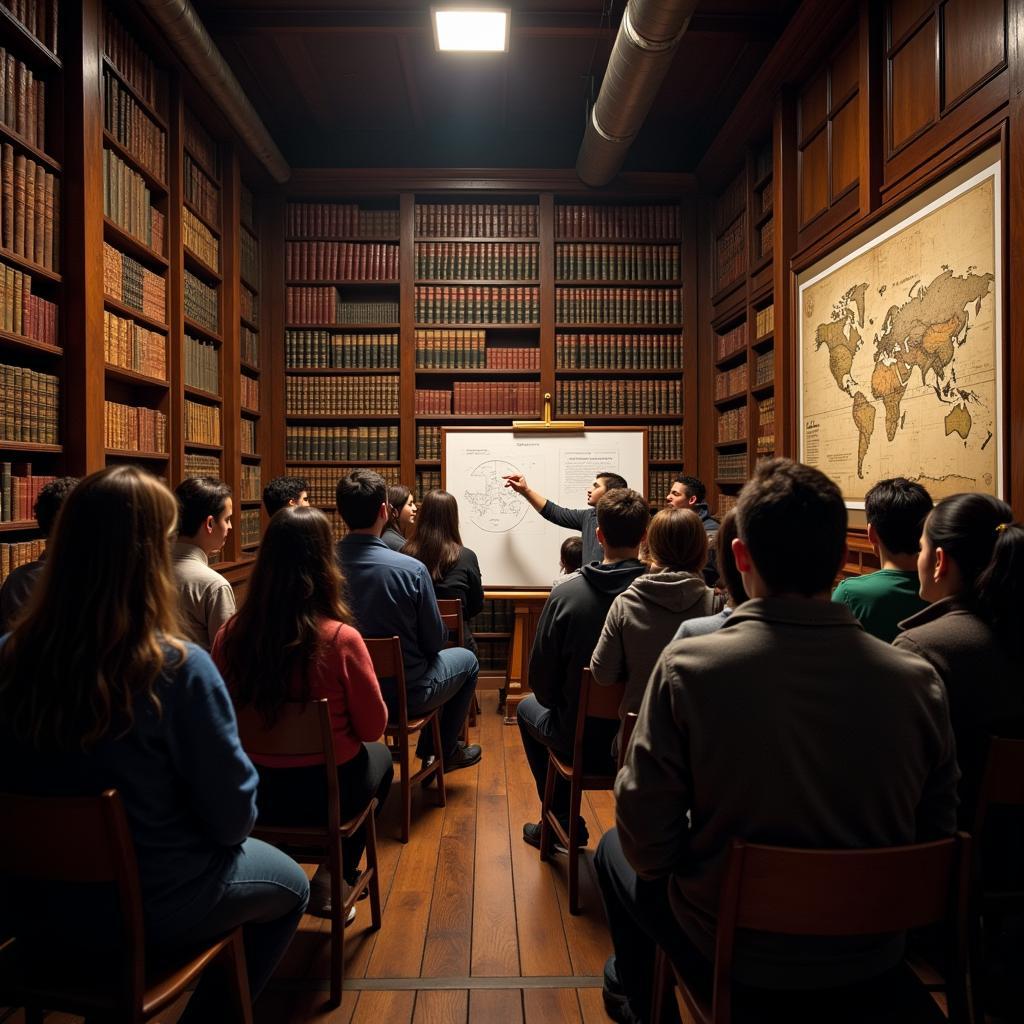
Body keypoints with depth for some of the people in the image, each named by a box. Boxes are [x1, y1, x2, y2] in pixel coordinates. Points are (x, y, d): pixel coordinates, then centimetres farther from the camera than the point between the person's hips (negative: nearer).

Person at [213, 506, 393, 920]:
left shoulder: (230, 636, -15)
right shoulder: (341, 640, -26)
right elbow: (373, 727, -12)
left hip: (253, 794, 4)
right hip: (327, 794, -3)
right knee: (380, 757, 29)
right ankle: (332, 877, 24)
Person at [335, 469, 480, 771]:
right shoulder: (411, 569, -26)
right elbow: (435, 640, -13)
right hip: (405, 695, -5)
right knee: (467, 659, 24)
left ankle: (429, 747, 45)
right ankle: (444, 751, 37)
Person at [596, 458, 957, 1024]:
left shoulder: (687, 666, -26)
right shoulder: (919, 679, -17)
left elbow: (645, 840, -19)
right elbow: (936, 833, -3)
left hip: (734, 953, -3)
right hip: (874, 957, 4)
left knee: (613, 851, 25)